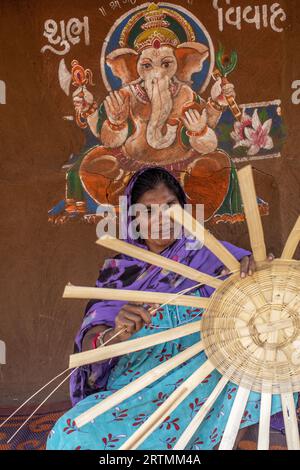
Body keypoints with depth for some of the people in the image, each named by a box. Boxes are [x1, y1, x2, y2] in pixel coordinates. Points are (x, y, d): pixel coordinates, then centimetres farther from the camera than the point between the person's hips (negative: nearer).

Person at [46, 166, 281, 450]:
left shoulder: (207, 254, 7)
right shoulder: (118, 270, 9)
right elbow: (88, 345, -2)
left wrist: (253, 267, -29)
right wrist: (115, 335, -27)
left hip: (202, 383, -1)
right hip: (136, 391, 1)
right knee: (73, 435, -27)